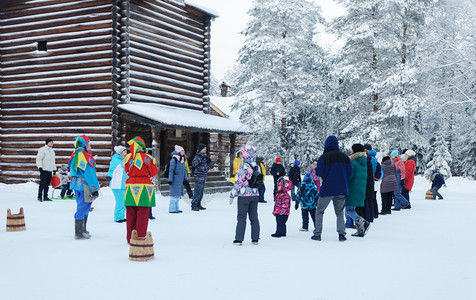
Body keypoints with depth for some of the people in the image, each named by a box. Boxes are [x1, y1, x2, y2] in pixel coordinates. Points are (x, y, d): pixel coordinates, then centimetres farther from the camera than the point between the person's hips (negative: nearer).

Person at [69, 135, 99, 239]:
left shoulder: (74, 155, 11)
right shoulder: (86, 156, -16)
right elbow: (89, 174, -17)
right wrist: (94, 188, -12)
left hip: (76, 185, 9)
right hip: (85, 187, -9)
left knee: (81, 207, 18)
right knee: (83, 208, -4)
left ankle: (82, 230, 26)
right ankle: (79, 233, -2)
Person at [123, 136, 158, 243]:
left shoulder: (127, 157, 2)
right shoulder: (148, 158, -8)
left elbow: (127, 171, 14)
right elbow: (153, 172, 0)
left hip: (130, 186, 3)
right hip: (144, 187, -3)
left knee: (130, 214, 11)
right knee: (142, 214, 2)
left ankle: (130, 238, 16)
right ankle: (140, 238, 2)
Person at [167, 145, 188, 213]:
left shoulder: (183, 160, 12)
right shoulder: (174, 160, -12)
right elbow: (171, 170, -12)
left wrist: (185, 179, 17)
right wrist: (170, 180, -15)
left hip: (180, 180, 8)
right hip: (175, 180, -8)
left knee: (178, 194, 12)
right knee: (174, 194, -6)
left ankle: (176, 208, 20)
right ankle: (172, 209, -1)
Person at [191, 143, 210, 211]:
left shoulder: (204, 156, 16)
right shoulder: (197, 156, -10)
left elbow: (206, 166, 25)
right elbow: (194, 164, -24)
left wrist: (208, 161, 5)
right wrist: (200, 158, -29)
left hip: (203, 177, 9)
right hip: (199, 177, -9)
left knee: (201, 192, 14)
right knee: (197, 192, -10)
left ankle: (198, 205, 22)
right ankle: (194, 206, -6)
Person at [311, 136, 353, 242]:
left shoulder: (323, 157, -8)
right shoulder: (345, 157, 3)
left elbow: (319, 173, -11)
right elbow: (349, 172, 4)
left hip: (327, 189, -3)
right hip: (341, 189, 3)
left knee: (319, 211, 11)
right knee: (340, 212, 15)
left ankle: (317, 234, 7)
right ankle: (341, 234, 3)